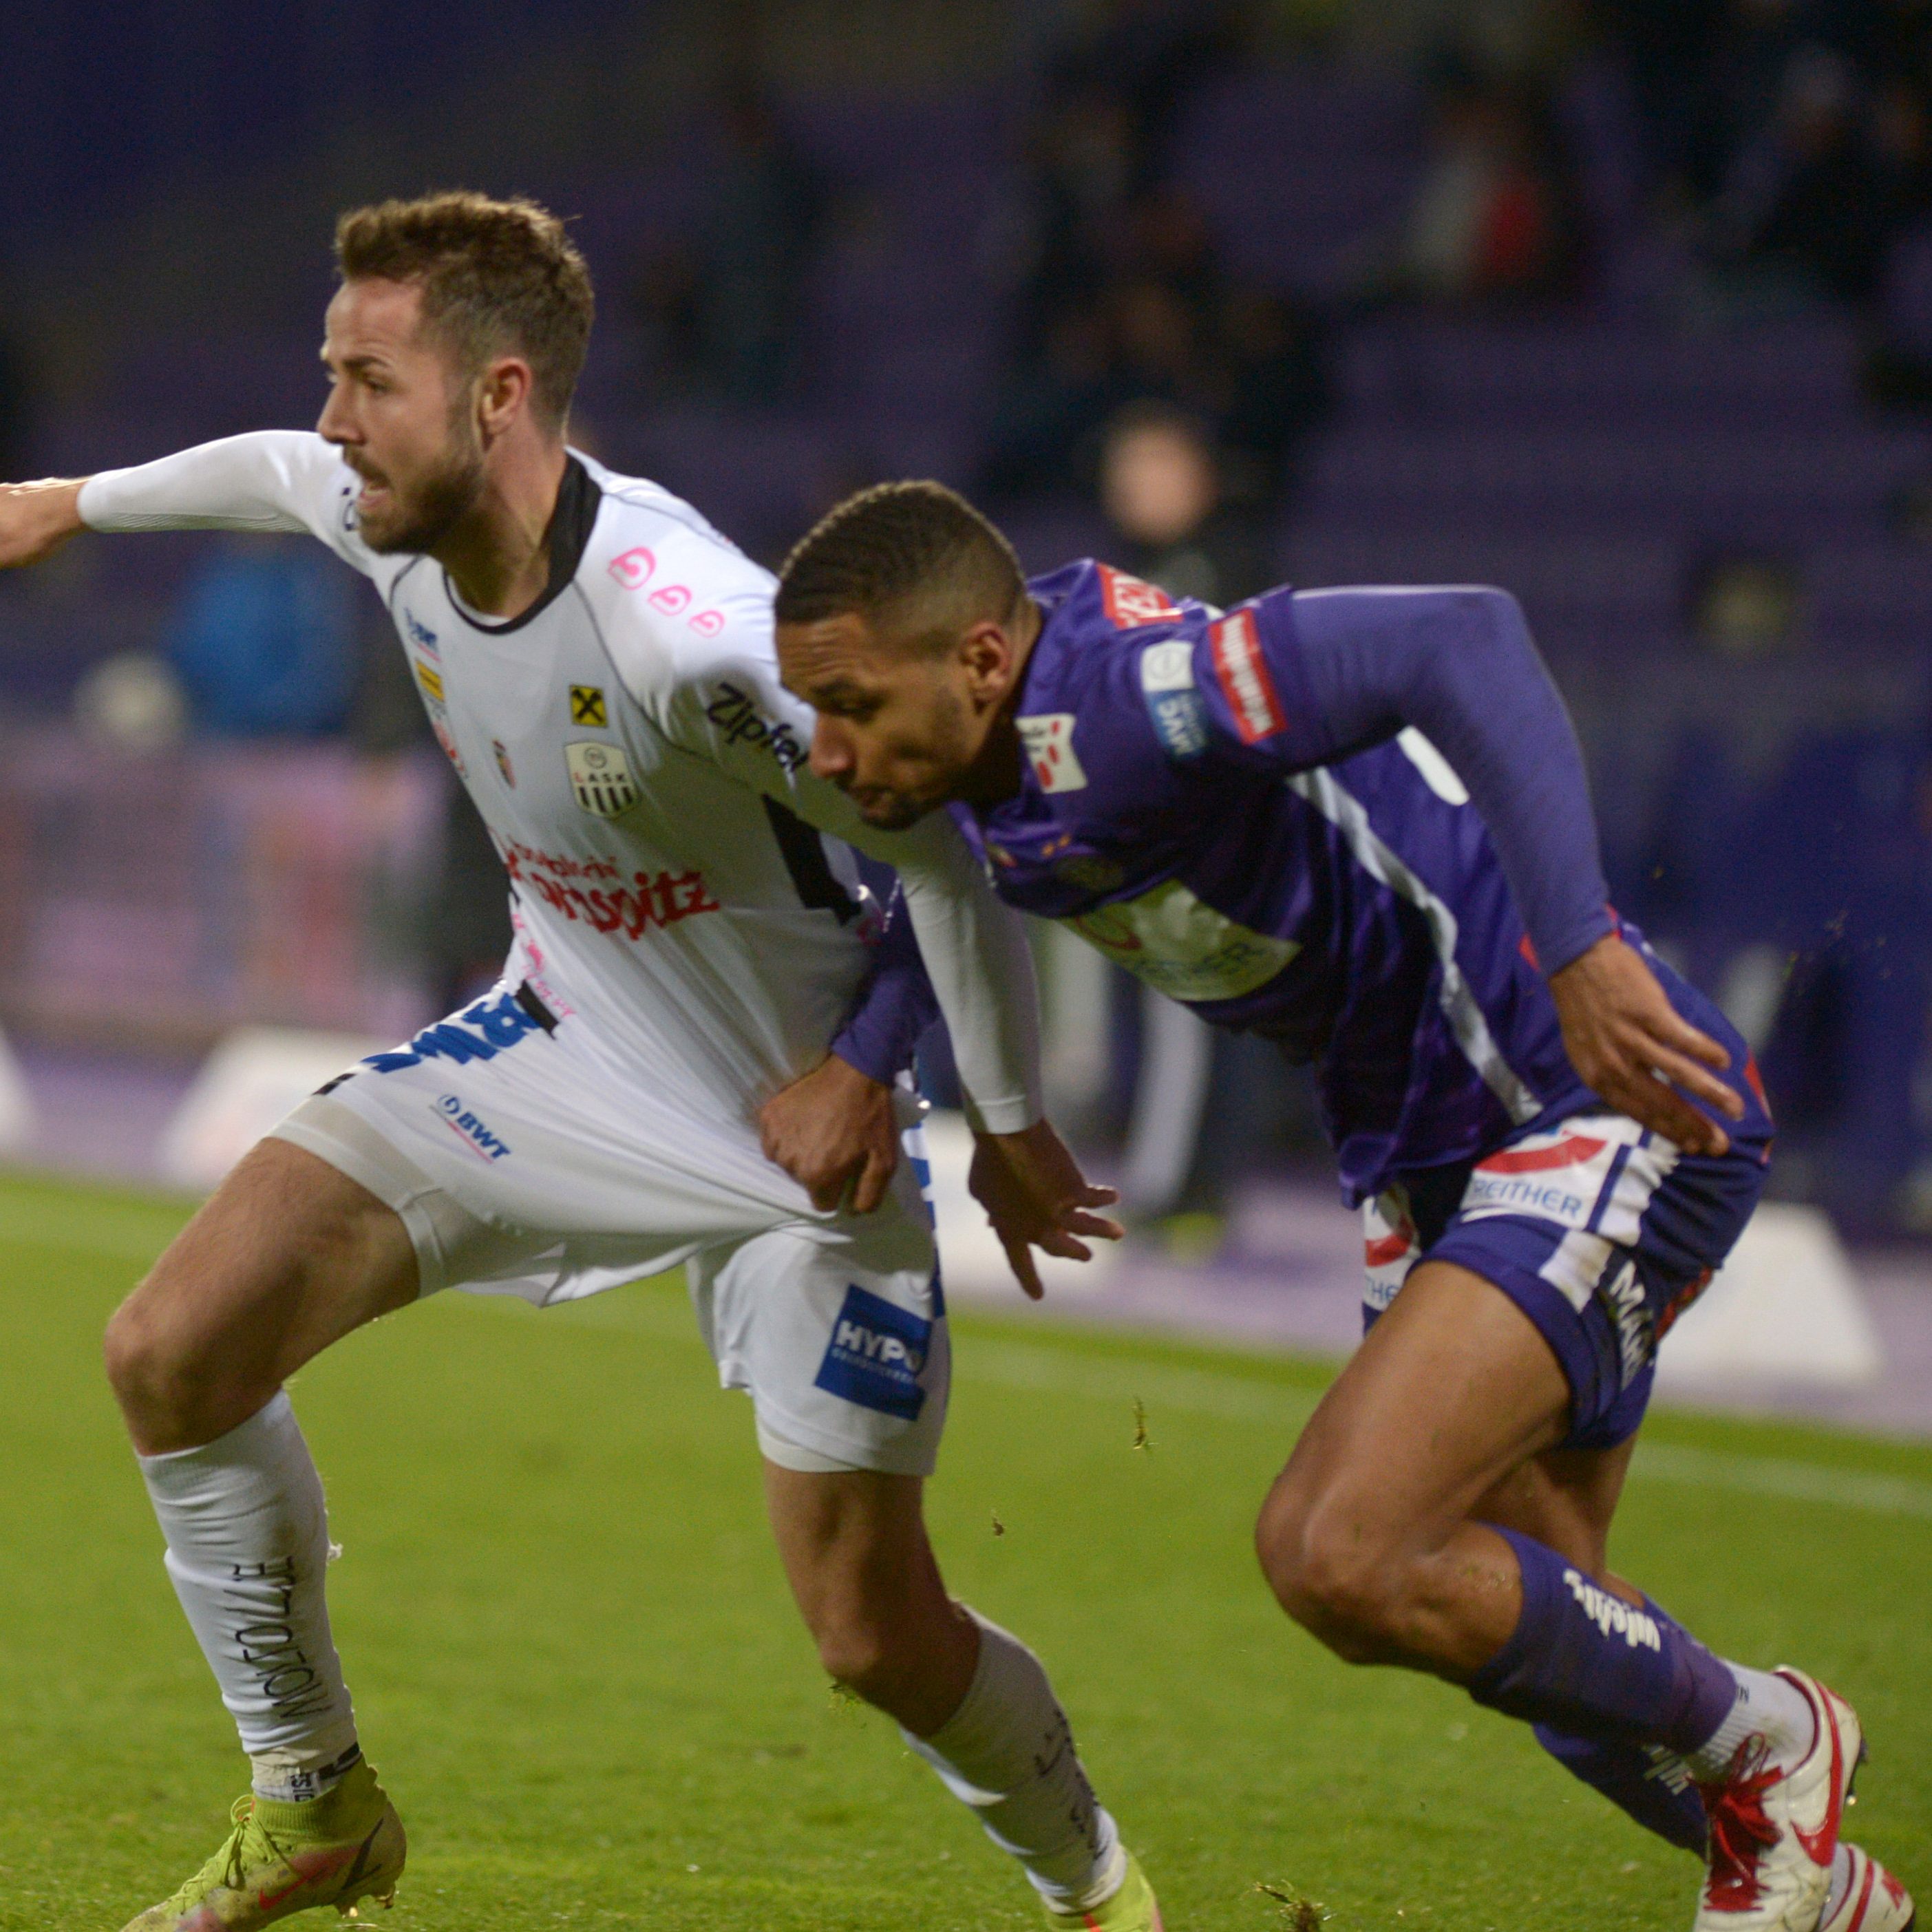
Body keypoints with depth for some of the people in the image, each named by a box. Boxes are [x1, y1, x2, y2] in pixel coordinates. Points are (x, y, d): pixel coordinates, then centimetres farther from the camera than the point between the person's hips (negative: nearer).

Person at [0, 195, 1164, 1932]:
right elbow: (284, 473, 15)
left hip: (808, 1121, -7)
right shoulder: (394, 518, -11)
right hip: (561, 1050, 7)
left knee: (877, 1638, -6)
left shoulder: (685, 628, -34)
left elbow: (936, 840, -24)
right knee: (172, 1354, -7)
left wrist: (1006, 1123, -14)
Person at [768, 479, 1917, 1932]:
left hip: (1612, 1103, -10)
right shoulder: (995, 774, 1)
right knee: (1530, 1608, 18)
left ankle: (1761, 1745, 2)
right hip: (1437, 1156, 10)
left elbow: (1466, 641, -38)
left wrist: (1580, 949, -45)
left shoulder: (1132, 697, -28)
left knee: (1341, 1558, -21)